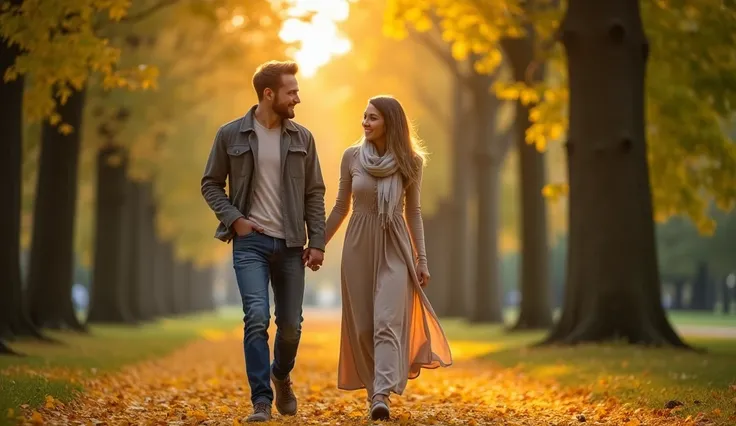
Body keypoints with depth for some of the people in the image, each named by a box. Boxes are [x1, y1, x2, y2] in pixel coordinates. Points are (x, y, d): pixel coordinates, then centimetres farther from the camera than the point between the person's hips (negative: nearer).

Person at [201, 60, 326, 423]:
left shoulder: (302, 138, 5)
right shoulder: (231, 135, -1)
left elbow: (314, 193, 7)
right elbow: (211, 184, 5)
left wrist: (317, 242, 0)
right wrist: (233, 218, -9)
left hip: (290, 244, 3)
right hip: (250, 242, -2)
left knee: (291, 325, 7)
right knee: (257, 318, -16)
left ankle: (281, 376, 37)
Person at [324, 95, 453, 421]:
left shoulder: (409, 162, -1)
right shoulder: (352, 156, 1)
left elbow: (413, 212, 6)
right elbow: (340, 208, 10)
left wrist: (422, 259, 2)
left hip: (394, 248, -2)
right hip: (359, 245, 2)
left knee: (387, 322, -14)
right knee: (362, 324, 5)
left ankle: (381, 395, -20)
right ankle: (373, 388, 18)